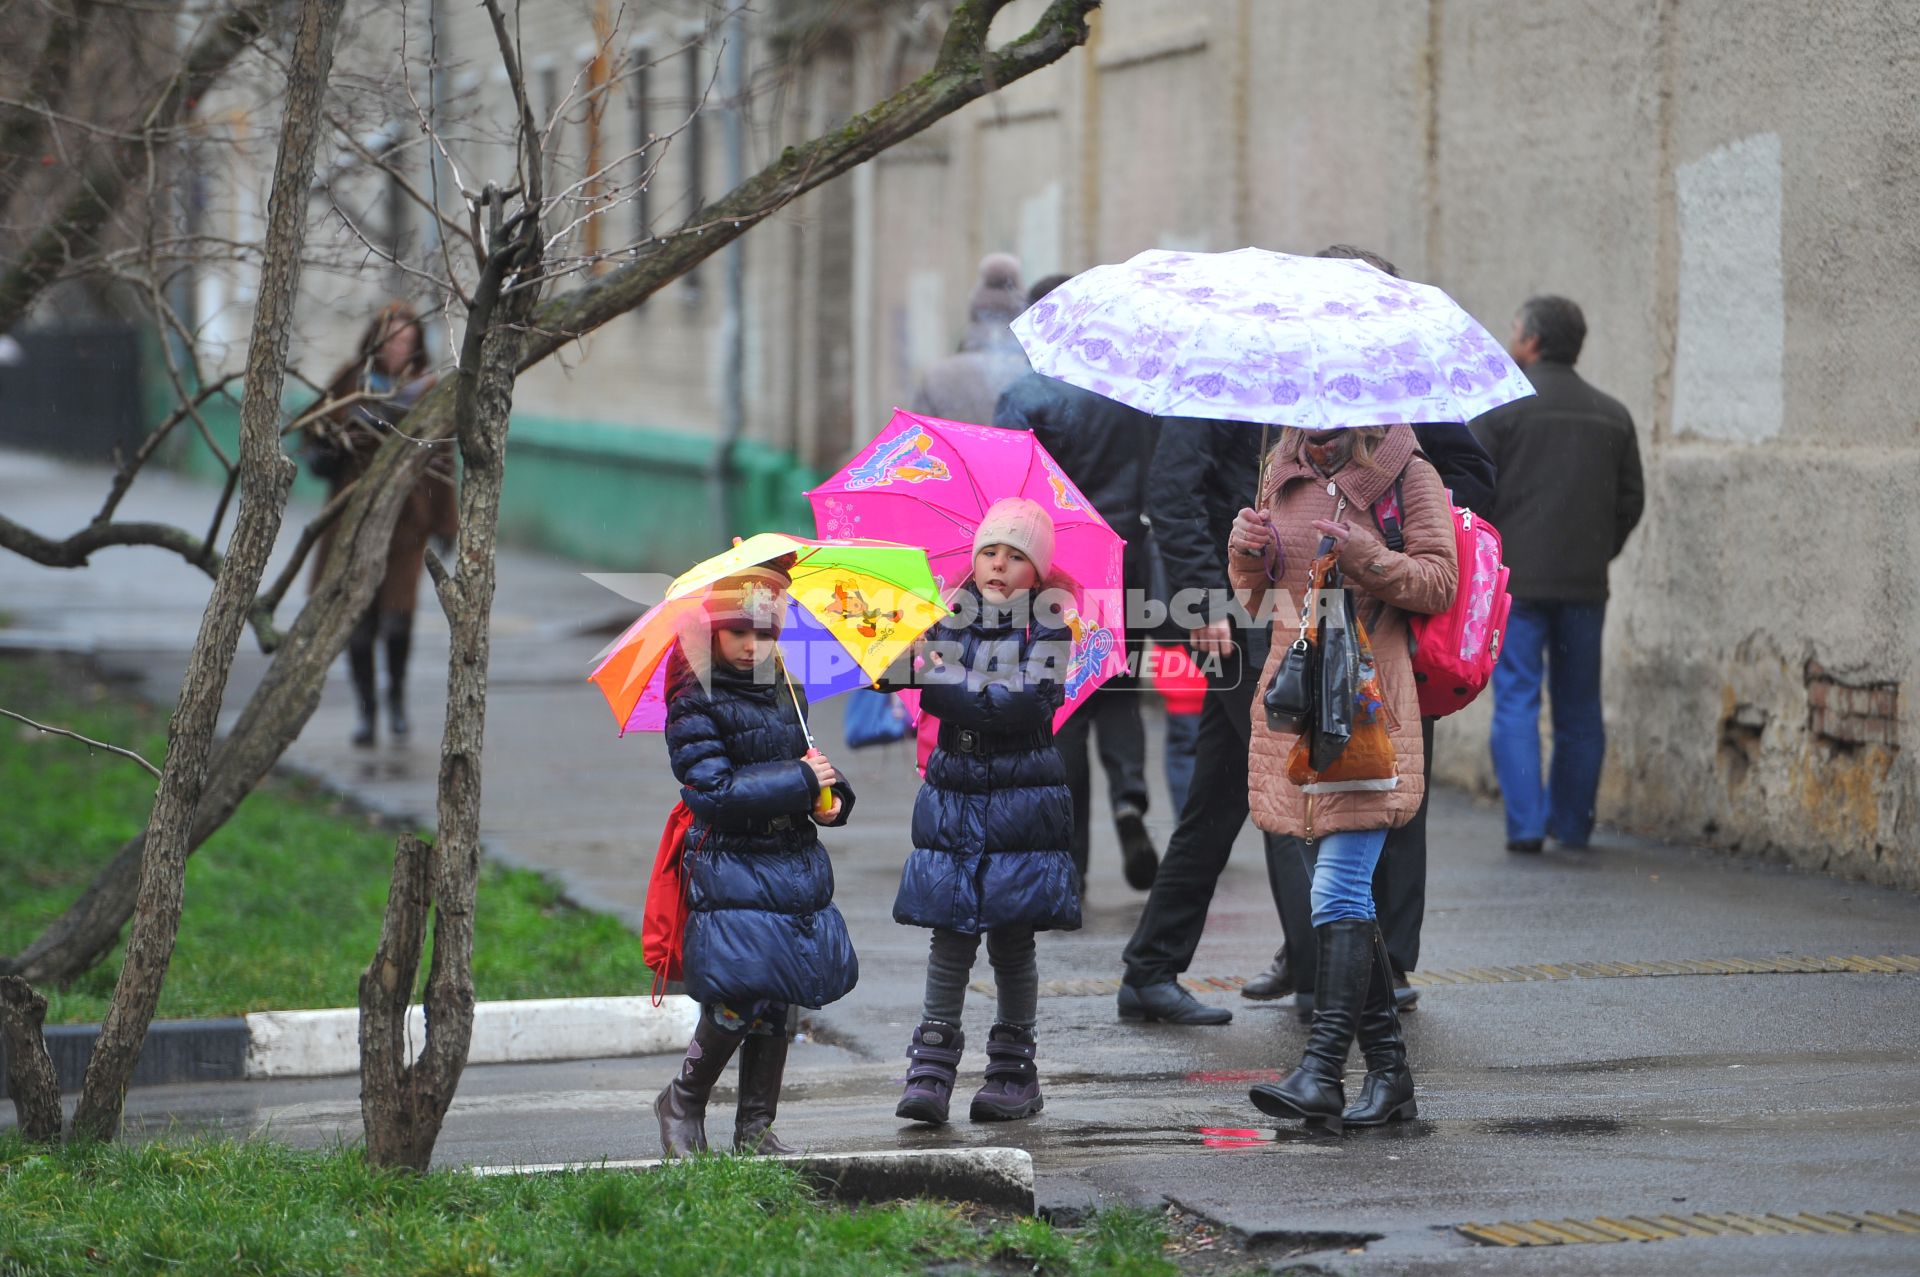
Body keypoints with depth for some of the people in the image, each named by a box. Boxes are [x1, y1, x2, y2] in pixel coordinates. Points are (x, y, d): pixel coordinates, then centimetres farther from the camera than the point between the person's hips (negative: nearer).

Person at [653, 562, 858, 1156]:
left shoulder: (786, 694, 12)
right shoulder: (697, 705, -9)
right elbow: (714, 791, -17)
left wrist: (833, 795, 4)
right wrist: (802, 781, -17)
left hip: (795, 864, 7)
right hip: (730, 868, -7)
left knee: (775, 1004, 7)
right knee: (740, 1000, -13)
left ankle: (755, 1127, 16)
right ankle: (682, 1102, 9)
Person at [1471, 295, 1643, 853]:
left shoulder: (1500, 406, -5)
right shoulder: (1612, 415, 10)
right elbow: (1631, 499, 12)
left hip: (1516, 578, -4)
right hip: (1585, 585, 4)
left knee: (1516, 702, -3)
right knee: (1579, 707, 12)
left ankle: (1526, 824, -11)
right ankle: (1571, 823, 17)